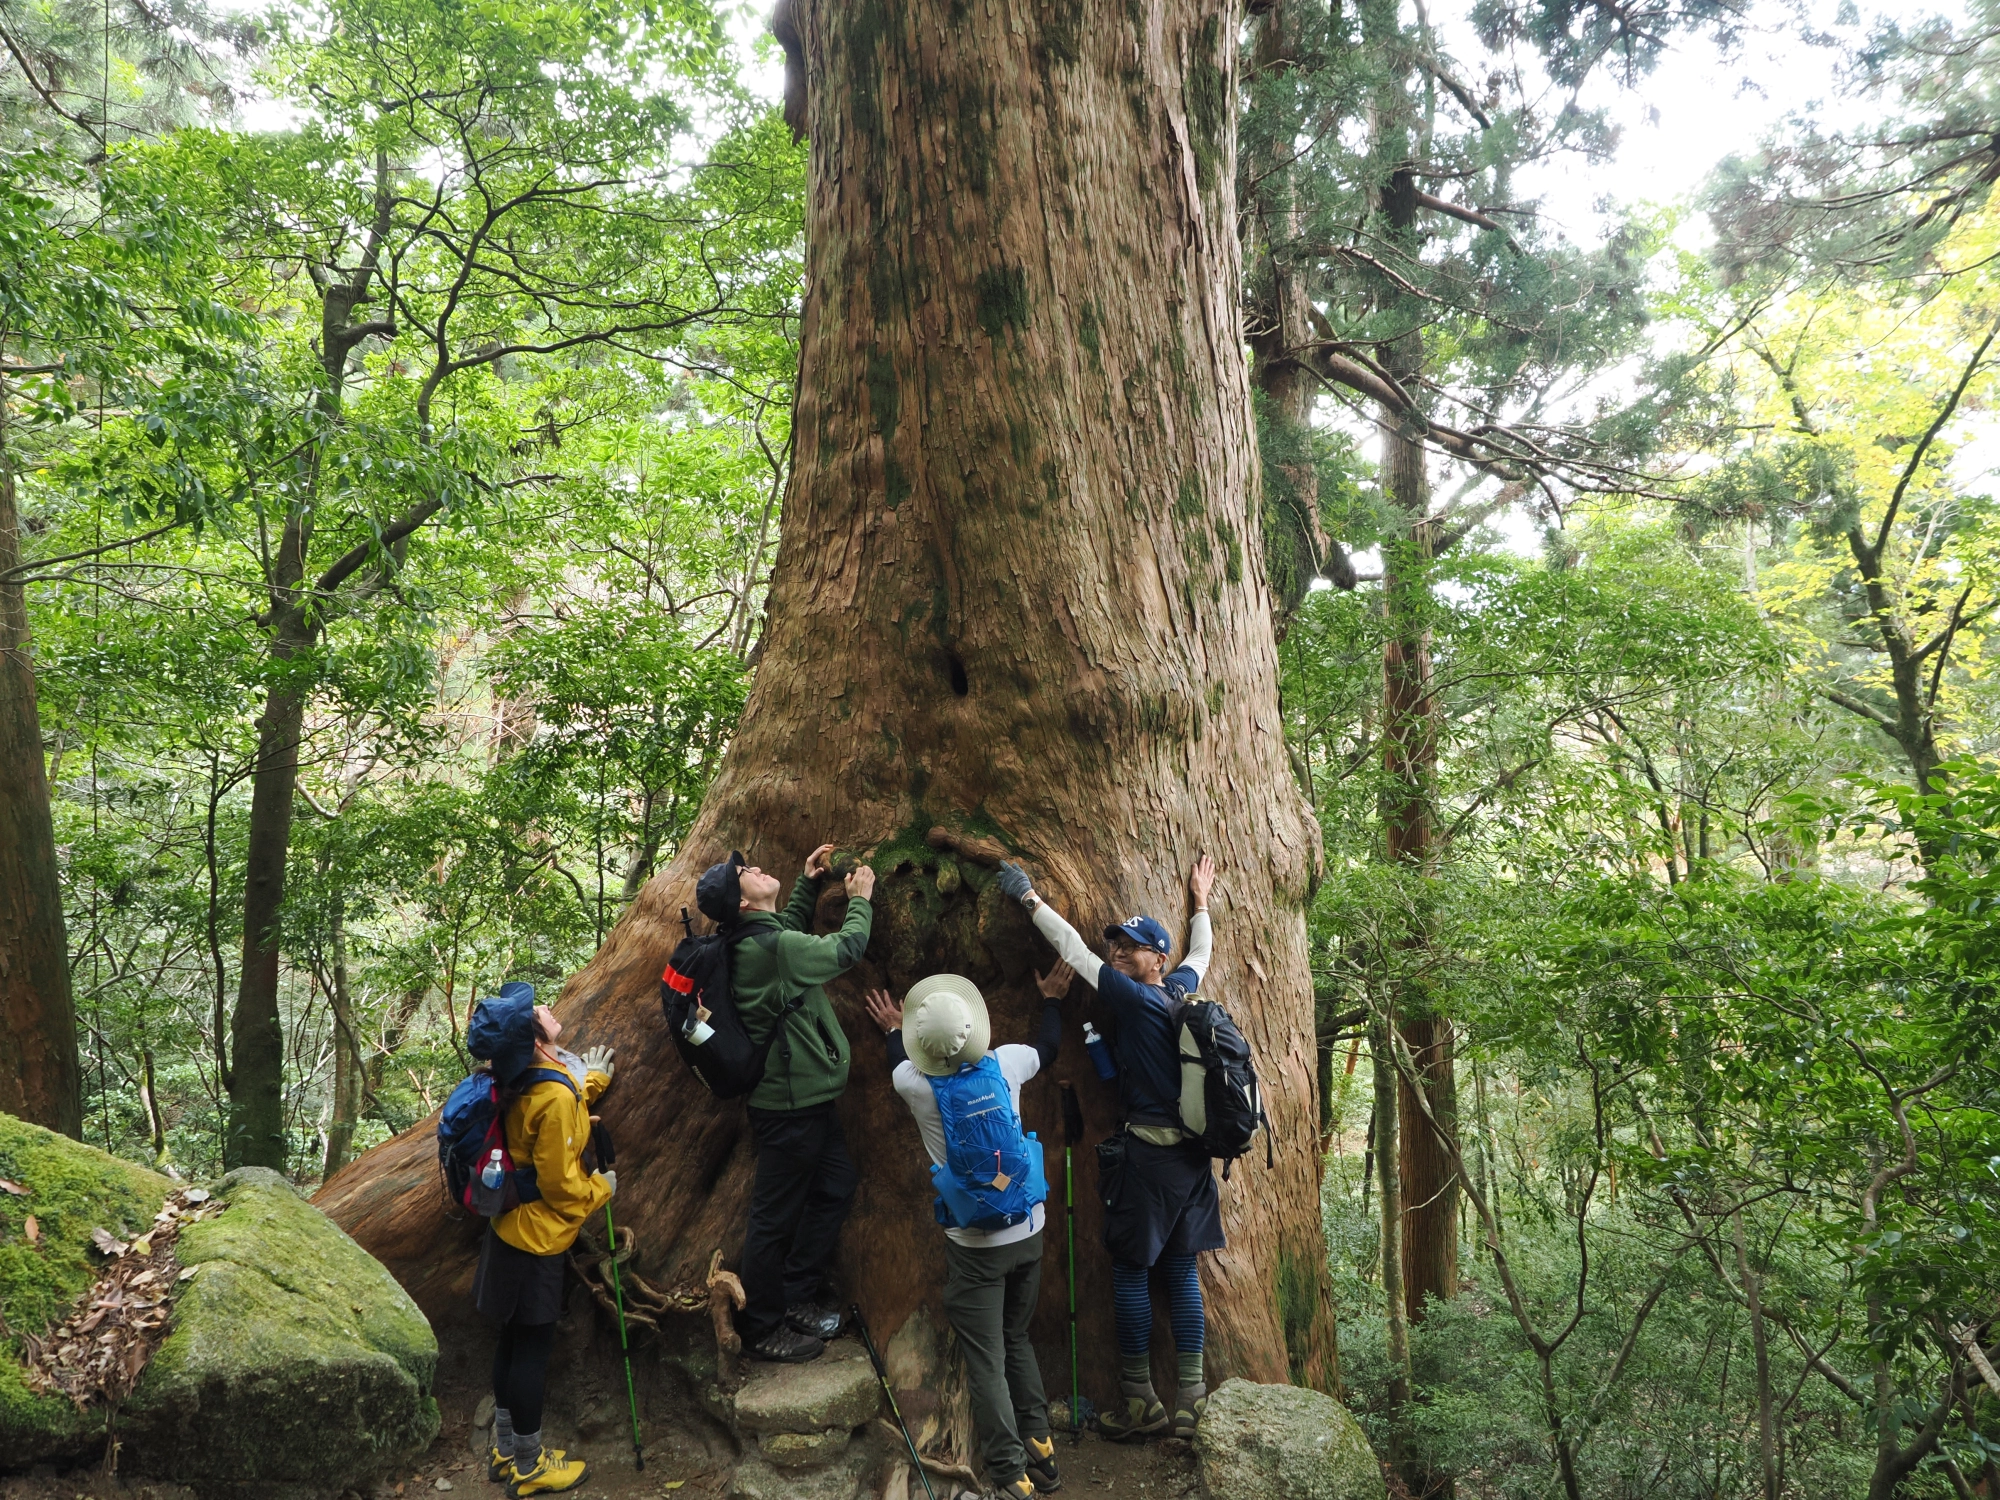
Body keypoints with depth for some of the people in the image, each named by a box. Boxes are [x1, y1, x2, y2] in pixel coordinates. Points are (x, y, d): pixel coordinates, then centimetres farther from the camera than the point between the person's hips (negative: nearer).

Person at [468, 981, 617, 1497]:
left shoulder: (524, 1082, -1)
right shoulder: (554, 1096, -28)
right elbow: (561, 1184, -21)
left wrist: (589, 1083, 18)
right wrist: (601, 1188, -4)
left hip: (511, 1228, 9)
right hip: (538, 1241, -9)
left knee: (514, 1341, 19)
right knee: (532, 1349, 6)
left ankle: (506, 1450, 34)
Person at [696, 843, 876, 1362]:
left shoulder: (756, 940, 5)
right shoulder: (772, 947, -24)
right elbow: (846, 948, -14)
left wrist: (808, 883, 15)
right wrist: (860, 899, 2)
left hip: (807, 1098, 10)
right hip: (791, 1105, -10)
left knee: (836, 1185, 18)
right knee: (775, 1216, 3)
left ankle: (797, 1297, 29)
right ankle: (763, 1329, 18)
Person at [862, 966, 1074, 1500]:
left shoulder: (916, 1085, -15)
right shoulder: (1005, 1064, -10)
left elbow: (902, 1061, 13)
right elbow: (1048, 1046, 14)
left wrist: (893, 1029, 32)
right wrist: (1052, 999, 31)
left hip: (974, 1246, -3)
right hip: (1029, 1232, 4)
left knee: (986, 1360, 5)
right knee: (1017, 1339, 21)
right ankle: (1041, 1449, 25)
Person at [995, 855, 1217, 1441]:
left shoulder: (1136, 999, -13)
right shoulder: (1183, 990, 6)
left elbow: (1072, 949, -9)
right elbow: (1201, 951, 28)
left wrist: (1031, 897, -1)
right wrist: (1201, 900, 43)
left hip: (1149, 1154, -7)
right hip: (1194, 1154, 8)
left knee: (1130, 1269, 4)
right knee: (1181, 1270, 11)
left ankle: (1139, 1401, 11)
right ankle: (1190, 1398, 15)